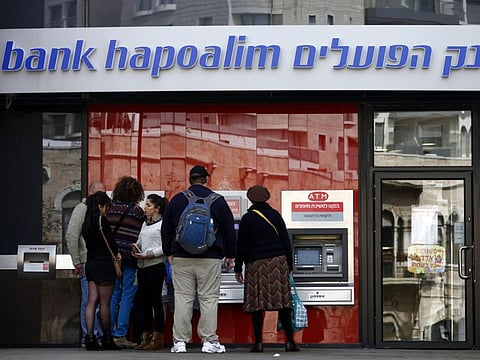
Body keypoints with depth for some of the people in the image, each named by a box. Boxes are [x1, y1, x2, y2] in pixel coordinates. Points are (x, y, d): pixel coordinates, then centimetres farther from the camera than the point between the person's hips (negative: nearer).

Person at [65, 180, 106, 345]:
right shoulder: (82, 208, -3)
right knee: (89, 300, -5)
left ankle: (100, 336, 11)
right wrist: (76, 261, -12)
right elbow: (71, 236, -9)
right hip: (88, 262, -7)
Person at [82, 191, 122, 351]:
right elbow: (110, 240, -9)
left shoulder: (87, 222, 11)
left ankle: (90, 338, -2)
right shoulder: (101, 220, -12)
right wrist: (116, 253, 11)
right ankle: (107, 340, 7)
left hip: (90, 264, 8)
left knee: (92, 301, 4)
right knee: (105, 304, 0)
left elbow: (88, 242, 11)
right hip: (103, 264, -8)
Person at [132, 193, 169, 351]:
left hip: (156, 265, -7)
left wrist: (148, 254, -16)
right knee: (144, 301, 7)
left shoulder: (163, 224, -6)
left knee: (156, 300, -4)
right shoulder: (145, 224, 17)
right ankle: (146, 336, 11)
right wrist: (136, 248, 0)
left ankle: (157, 338, -1)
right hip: (142, 266, 7)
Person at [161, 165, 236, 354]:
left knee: (182, 298, 2)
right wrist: (230, 255, 14)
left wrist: (169, 253, 19)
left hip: (181, 258, 2)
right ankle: (209, 341, -1)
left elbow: (166, 229, 11)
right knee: (209, 298, 1)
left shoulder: (176, 200, 7)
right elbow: (229, 229, 6)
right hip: (210, 259, -2)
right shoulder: (217, 200, 3)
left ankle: (180, 341, 2)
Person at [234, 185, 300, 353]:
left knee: (257, 304, 0)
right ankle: (289, 341, 2)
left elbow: (242, 246, -2)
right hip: (278, 262, 3)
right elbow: (286, 242, 9)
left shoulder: (247, 218, -2)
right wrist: (289, 266, 16)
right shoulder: (275, 215, 8)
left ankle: (258, 343, -2)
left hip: (256, 264, -3)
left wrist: (238, 268, 5)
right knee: (282, 302, 3)